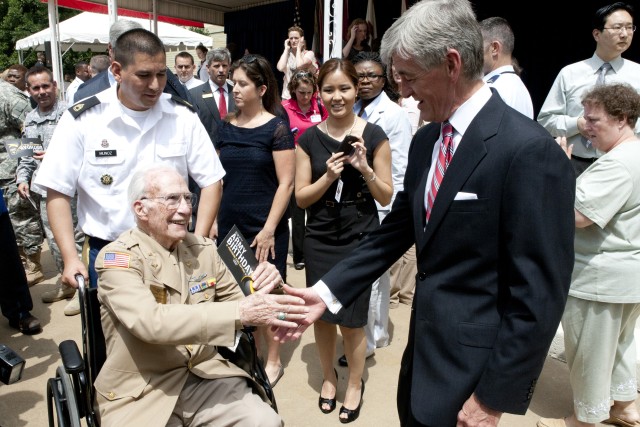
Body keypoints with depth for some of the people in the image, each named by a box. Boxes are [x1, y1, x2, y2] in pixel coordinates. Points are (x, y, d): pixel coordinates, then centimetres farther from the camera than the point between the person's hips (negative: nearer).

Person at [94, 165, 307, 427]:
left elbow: (236, 302, 11)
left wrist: (260, 292, -12)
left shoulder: (204, 248, 4)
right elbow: (151, 322, -28)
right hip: (142, 392, -3)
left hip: (205, 376, 3)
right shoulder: (116, 257, -11)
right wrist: (241, 313, -35)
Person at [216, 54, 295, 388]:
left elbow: (286, 182, -10)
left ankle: (273, 361, 25)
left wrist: (269, 228, -14)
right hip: (229, 223, 5)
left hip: (264, 226, -4)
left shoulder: (276, 127, -7)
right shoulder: (226, 126, 7)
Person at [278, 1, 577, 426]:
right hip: (425, 348, 7)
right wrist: (328, 291, -1)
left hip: (471, 367, -7)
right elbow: (397, 231, 6)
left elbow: (539, 295, -20)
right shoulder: (426, 141, 3)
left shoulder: (530, 152, -22)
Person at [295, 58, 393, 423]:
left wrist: (365, 169, -21)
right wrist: (328, 176, -18)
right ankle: (329, 376, 41)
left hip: (360, 239, -2)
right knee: (322, 314, 14)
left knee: (352, 319, 7)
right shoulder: (309, 138, -1)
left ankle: (356, 383, 34)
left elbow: (387, 197, -4)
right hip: (320, 240, 2)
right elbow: (301, 197, -1)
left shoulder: (374, 136, -6)